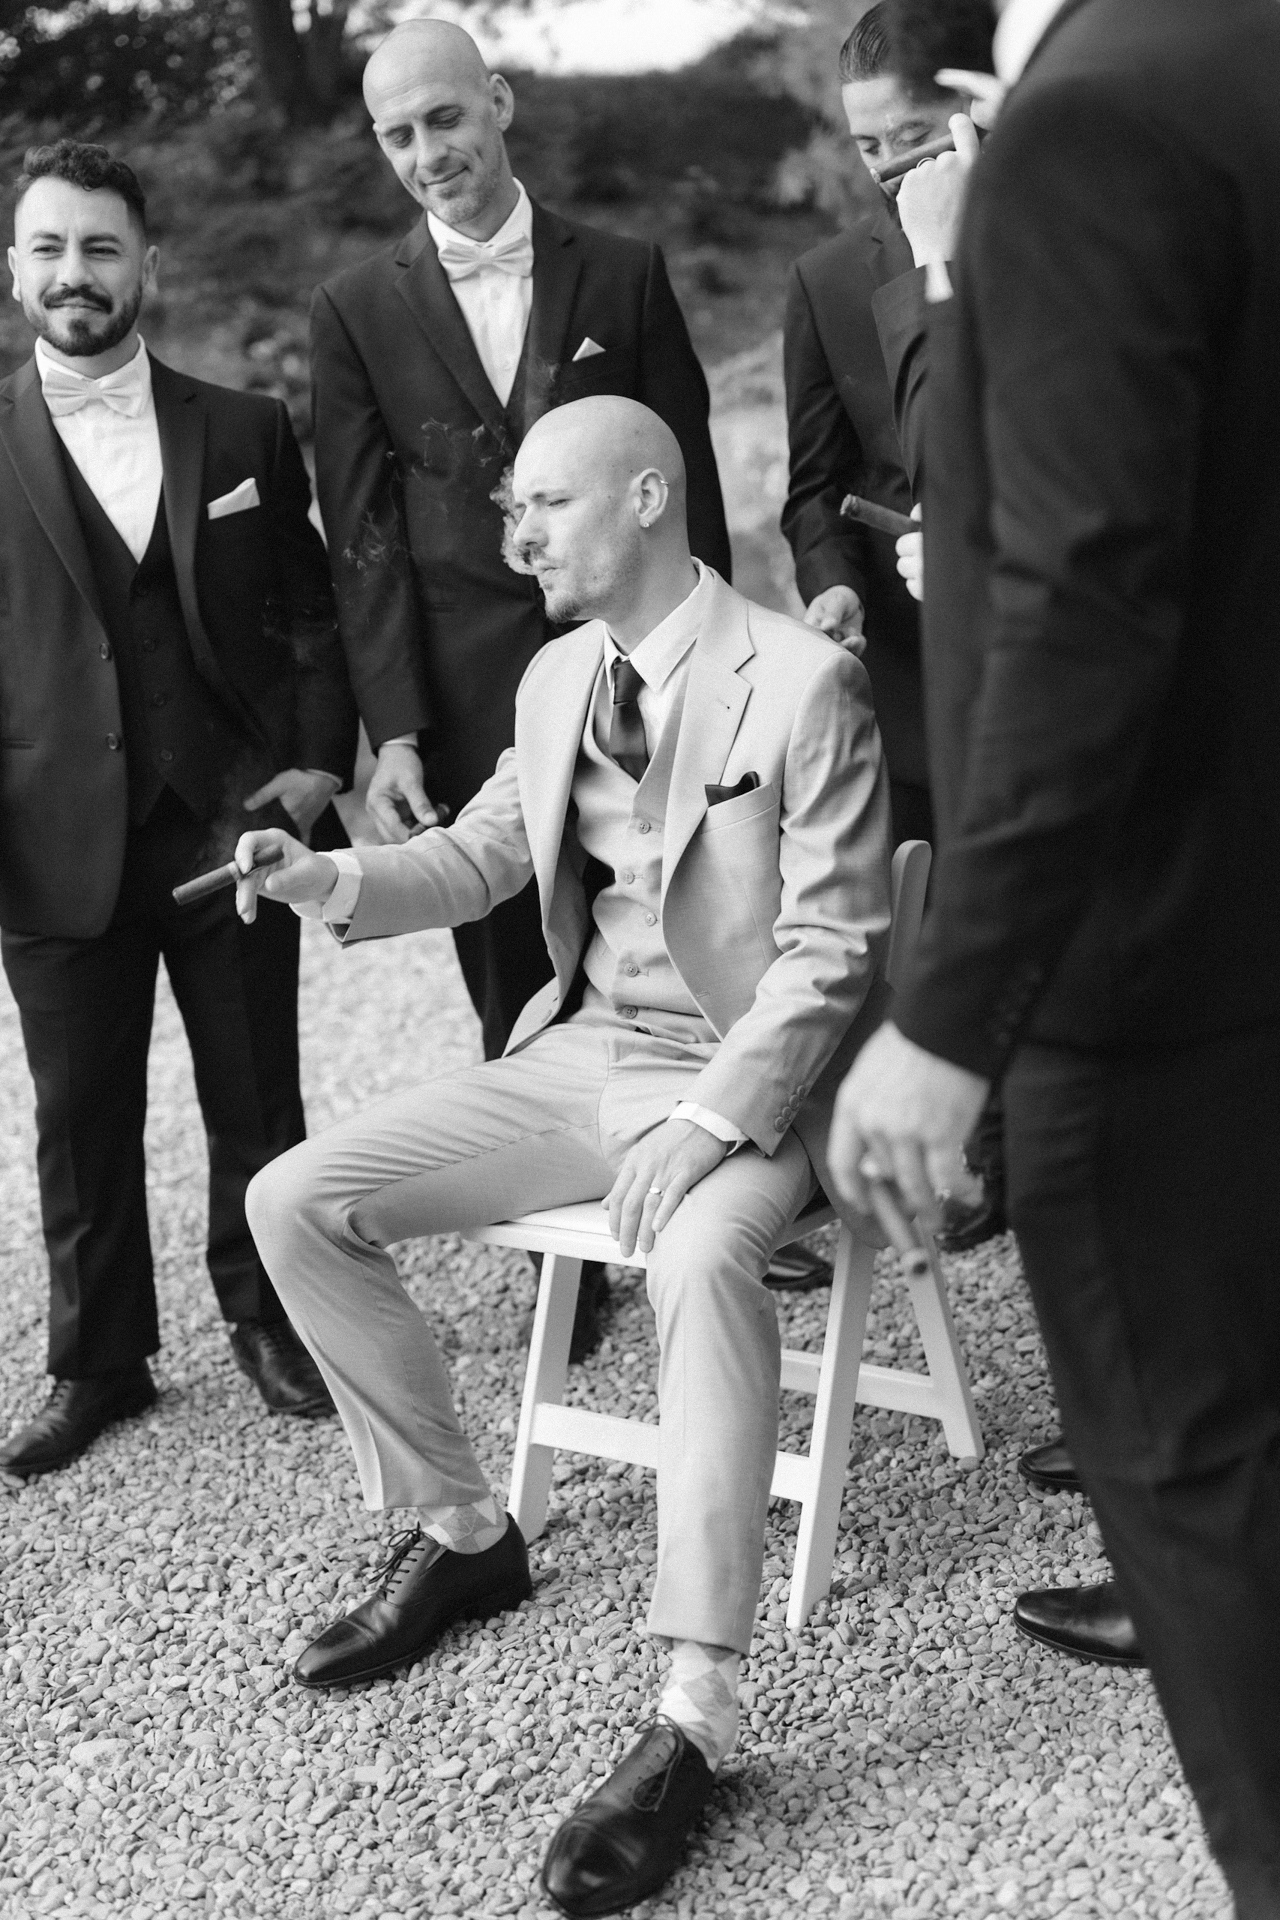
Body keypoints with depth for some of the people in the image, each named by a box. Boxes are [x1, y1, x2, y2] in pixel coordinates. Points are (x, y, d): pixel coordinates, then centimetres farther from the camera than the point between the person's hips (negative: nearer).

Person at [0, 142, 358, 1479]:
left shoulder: (243, 432, 7)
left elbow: (309, 616, 8)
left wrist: (317, 764, -5)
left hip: (235, 821, 1)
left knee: (257, 1105, 10)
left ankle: (270, 1325, 29)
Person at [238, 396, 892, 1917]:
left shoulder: (801, 682, -12)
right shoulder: (558, 678, 8)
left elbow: (830, 949, -14)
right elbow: (477, 857, 18)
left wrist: (708, 1122, -25)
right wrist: (329, 879, -2)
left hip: (742, 1074, -7)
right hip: (579, 1053, 7)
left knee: (699, 1261, -39)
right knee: (294, 1201, -3)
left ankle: (691, 1721, -34)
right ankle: (458, 1534, 12)